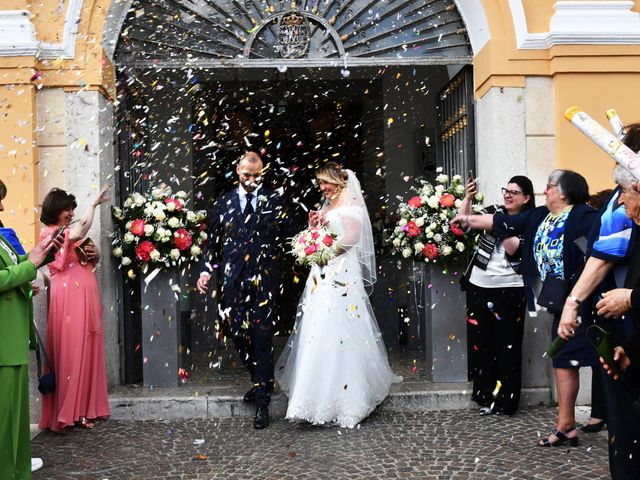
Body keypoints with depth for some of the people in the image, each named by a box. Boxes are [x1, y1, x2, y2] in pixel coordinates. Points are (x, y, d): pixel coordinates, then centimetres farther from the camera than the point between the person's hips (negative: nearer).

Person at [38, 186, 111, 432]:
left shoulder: (73, 232, 19)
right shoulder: (51, 234, -7)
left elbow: (88, 262, 24)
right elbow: (82, 227, -27)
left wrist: (95, 255, 3)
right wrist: (94, 203, -20)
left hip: (86, 294, 8)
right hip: (68, 296, -8)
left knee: (87, 350, 8)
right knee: (71, 350, -6)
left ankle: (84, 407, 15)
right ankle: (68, 411, 1)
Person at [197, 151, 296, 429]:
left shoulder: (274, 201, 7)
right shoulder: (223, 203, 14)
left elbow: (289, 235, 6)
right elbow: (212, 240, 14)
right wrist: (206, 270, 3)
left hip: (264, 279, -3)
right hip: (234, 280, 3)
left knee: (262, 338, -5)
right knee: (239, 335, 6)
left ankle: (263, 402, 2)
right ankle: (261, 383, 29)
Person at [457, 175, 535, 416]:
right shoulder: (494, 211, 7)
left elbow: (513, 250, -15)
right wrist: (468, 197, -17)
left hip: (509, 290, -3)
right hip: (479, 286, 3)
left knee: (506, 344, 4)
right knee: (480, 341, 9)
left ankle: (504, 400, 15)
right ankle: (486, 394, 22)